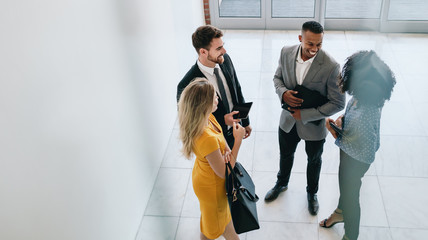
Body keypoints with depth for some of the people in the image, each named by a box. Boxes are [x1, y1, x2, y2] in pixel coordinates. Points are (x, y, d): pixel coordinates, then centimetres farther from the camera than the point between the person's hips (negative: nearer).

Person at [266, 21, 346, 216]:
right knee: (285, 155, 27)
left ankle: (312, 192, 52)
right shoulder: (286, 53, -16)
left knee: (314, 160, 23)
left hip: (314, 124, -3)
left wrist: (305, 114, -23)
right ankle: (281, 184, 58)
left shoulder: (331, 66, -28)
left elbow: (338, 103, -21)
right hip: (288, 120, 3)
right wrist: (283, 92, -20)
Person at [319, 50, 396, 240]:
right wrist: (342, 119, -11)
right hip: (347, 151, 8)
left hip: (356, 160, -8)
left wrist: (337, 137, -23)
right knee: (344, 183, 33)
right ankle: (341, 212, 64)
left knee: (350, 194, 18)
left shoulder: (364, 118, -43)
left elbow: (367, 154, -31)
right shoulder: (365, 96, -18)